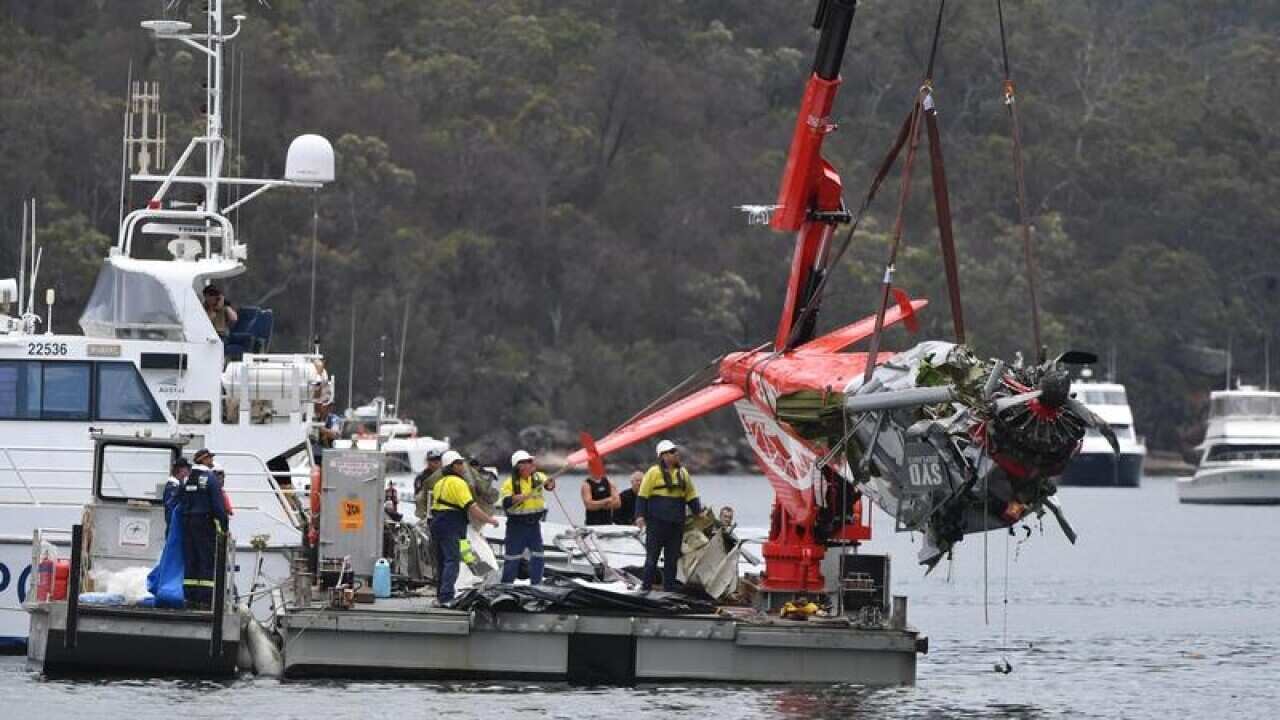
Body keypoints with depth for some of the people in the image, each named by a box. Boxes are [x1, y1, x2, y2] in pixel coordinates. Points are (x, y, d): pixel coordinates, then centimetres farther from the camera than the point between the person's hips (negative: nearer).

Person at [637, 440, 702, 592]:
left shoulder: (683, 473, 12)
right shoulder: (654, 472, -4)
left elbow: (691, 497, 20)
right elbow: (642, 495, -5)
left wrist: (699, 512, 11)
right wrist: (640, 515, -12)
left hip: (676, 523, 5)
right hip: (657, 521, -5)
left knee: (672, 559, 8)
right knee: (652, 557, -3)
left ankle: (669, 590, 13)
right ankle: (646, 588, 2)